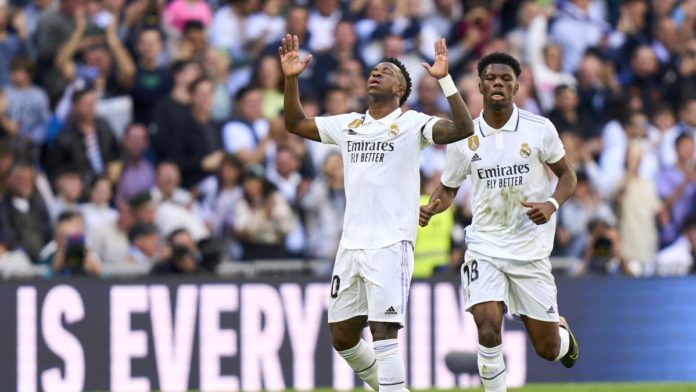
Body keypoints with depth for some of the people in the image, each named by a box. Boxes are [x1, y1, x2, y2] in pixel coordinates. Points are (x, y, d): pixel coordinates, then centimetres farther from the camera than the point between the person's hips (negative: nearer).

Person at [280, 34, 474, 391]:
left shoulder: (411, 124, -1)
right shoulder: (348, 125, 17)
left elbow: (462, 128, -15)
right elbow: (295, 124, 26)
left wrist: (444, 79, -22)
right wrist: (291, 79, 13)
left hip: (391, 244, -7)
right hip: (351, 244, 7)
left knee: (383, 333, -14)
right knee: (342, 337, 10)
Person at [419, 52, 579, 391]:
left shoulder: (539, 129, -5)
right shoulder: (465, 137, -1)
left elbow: (567, 176, 5)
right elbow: (448, 187, 11)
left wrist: (551, 205, -16)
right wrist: (432, 207, -11)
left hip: (531, 249, 0)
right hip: (485, 246, 0)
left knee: (548, 349, 7)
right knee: (487, 328, -24)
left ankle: (562, 331, 45)